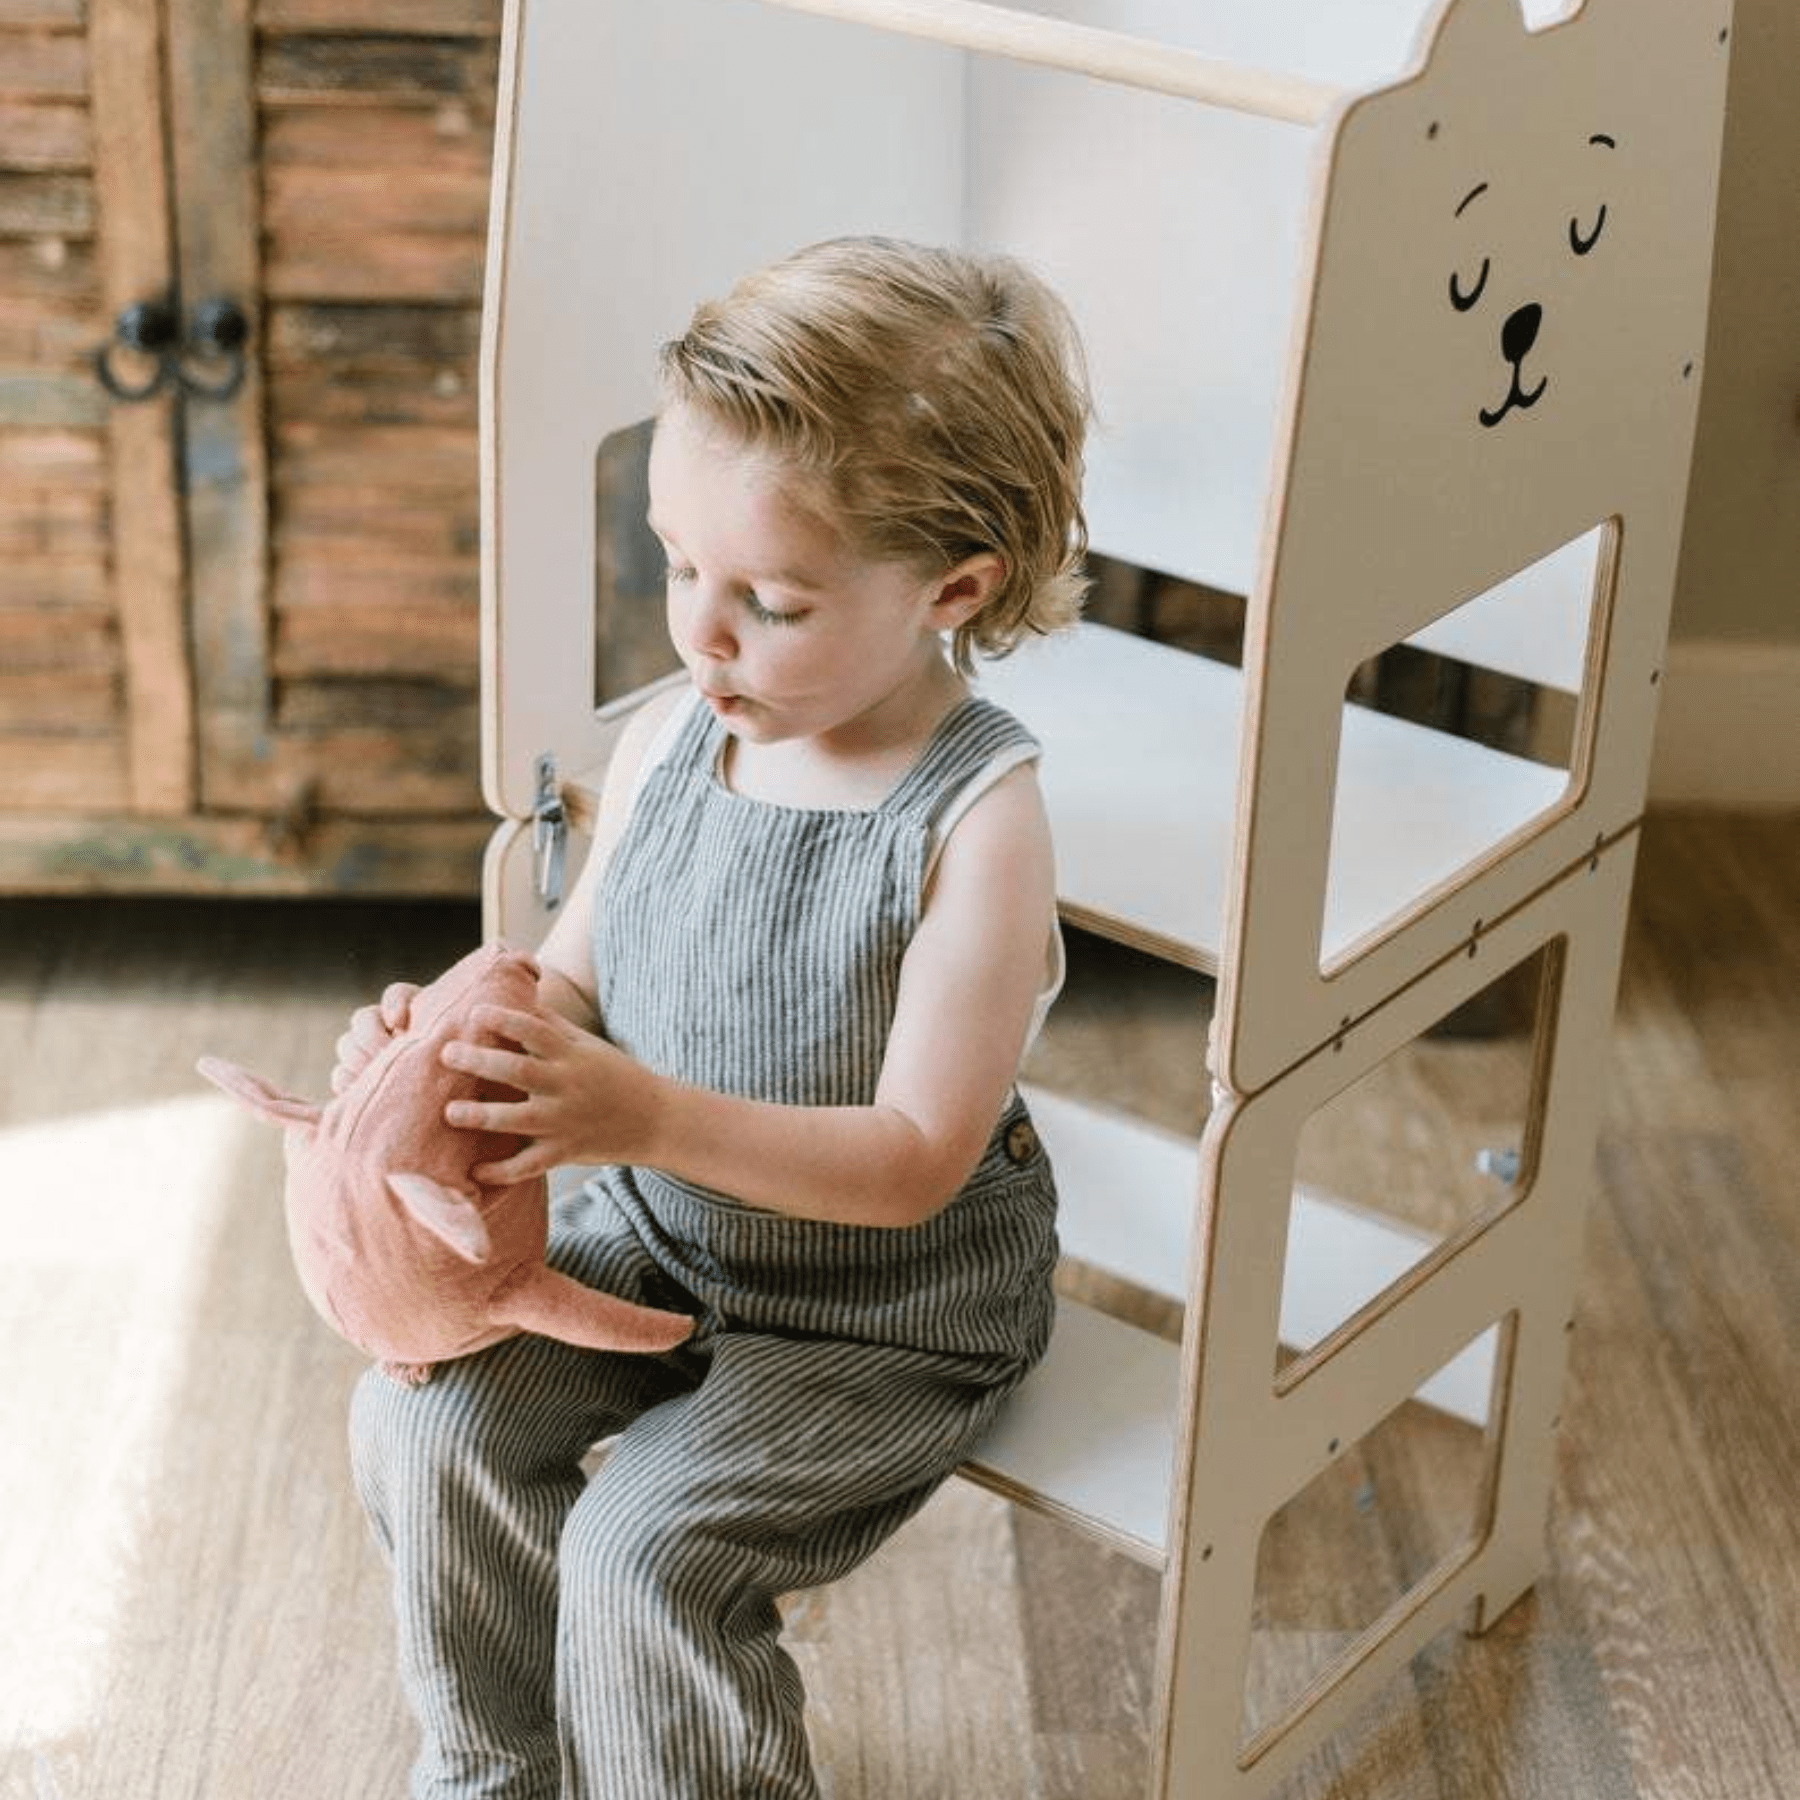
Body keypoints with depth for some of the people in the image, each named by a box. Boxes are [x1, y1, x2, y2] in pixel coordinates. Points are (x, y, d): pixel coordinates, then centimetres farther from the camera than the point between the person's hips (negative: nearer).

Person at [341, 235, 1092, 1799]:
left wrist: (649, 1116, -37)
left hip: (886, 1310, -6)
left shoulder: (976, 821, -25)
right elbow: (574, 979, 7)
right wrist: (451, 1036, -16)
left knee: (647, 1548, -19)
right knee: (428, 1418, -6)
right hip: (655, 1232, 7)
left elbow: (916, 1158, -26)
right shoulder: (671, 741, -6)